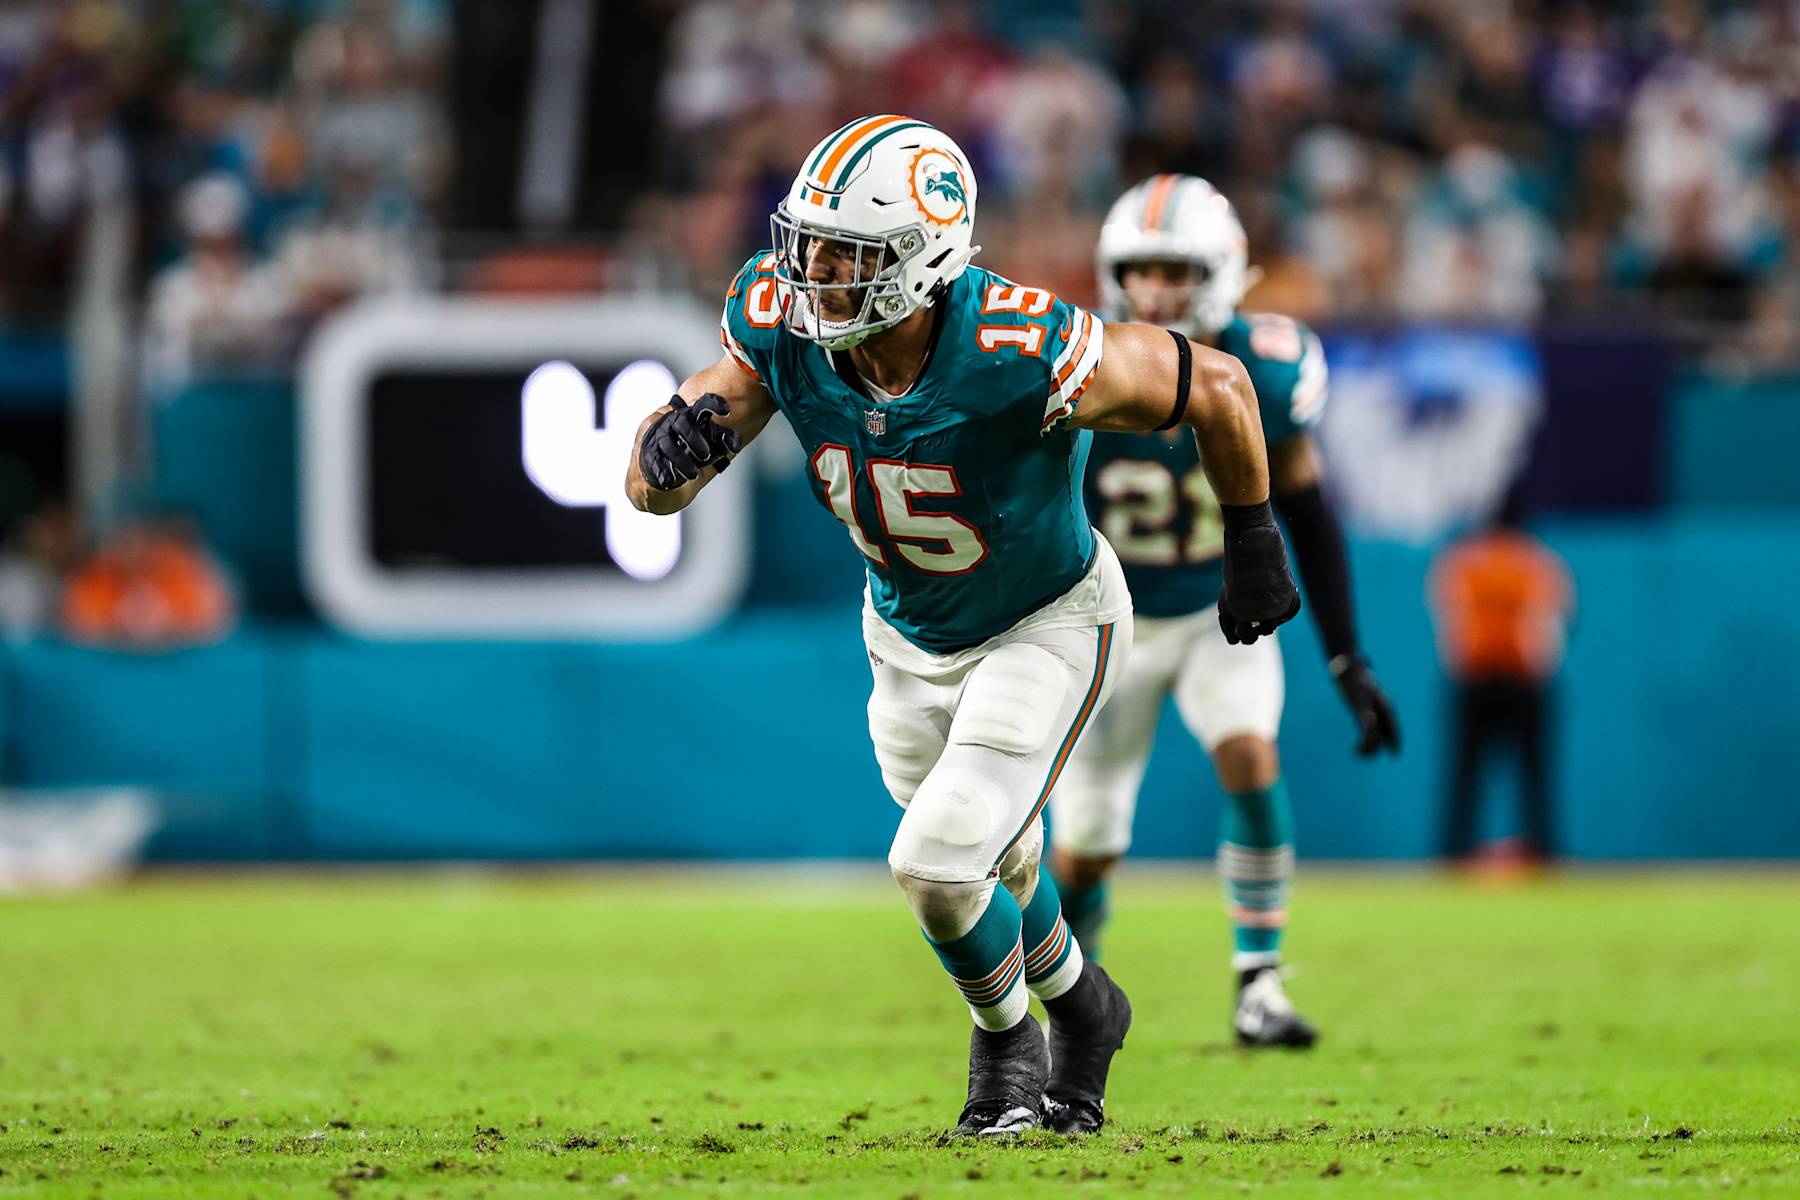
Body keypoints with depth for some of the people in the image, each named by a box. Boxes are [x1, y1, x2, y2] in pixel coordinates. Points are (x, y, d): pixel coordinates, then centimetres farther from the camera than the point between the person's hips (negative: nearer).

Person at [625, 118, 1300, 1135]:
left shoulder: (1018, 355, -38)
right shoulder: (782, 327, -25)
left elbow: (1214, 386, -23)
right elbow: (652, 488, -20)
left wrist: (1253, 541, -9)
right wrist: (674, 440, -45)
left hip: (1046, 628, -5)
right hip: (911, 636, 5)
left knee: (938, 867, -16)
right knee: (990, 865, 24)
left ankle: (1007, 1035, 17)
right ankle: (1080, 1007, 55)